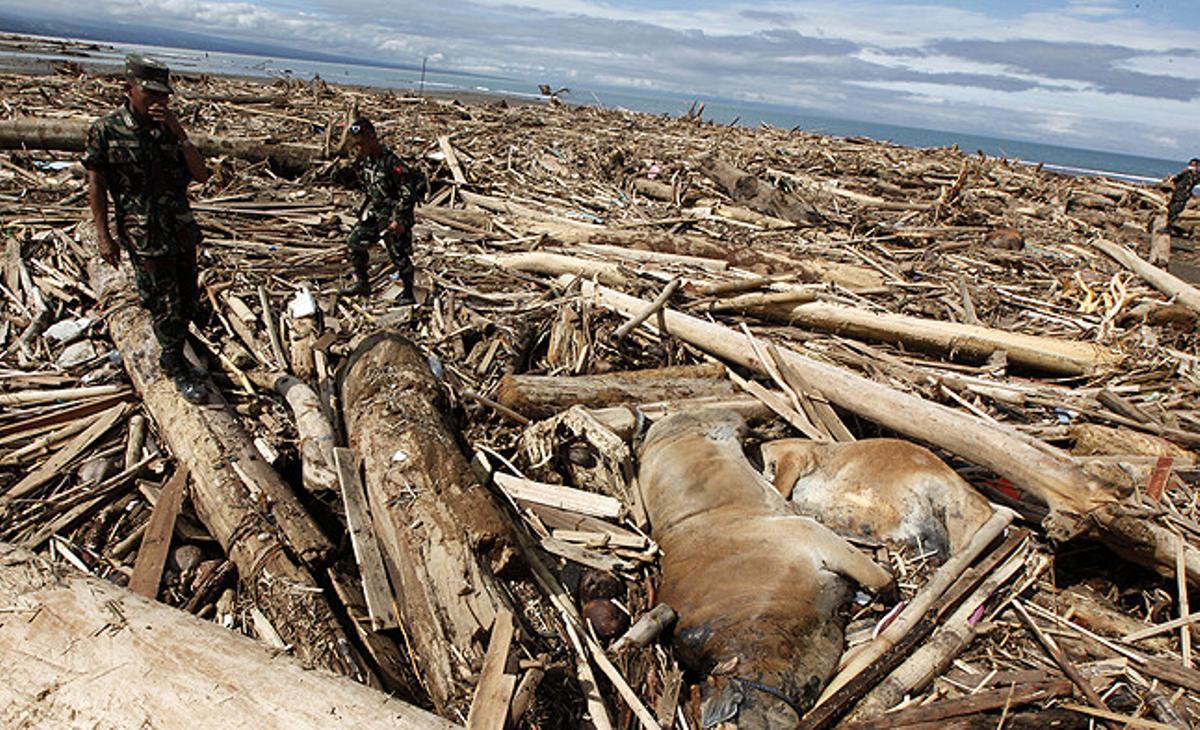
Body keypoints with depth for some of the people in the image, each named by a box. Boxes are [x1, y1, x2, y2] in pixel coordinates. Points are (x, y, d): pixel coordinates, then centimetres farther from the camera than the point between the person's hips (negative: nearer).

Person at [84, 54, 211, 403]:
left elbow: (201, 175, -3)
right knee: (165, 305, 0)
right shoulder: (105, 130, -6)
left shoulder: (168, 128, 5)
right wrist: (103, 236, -7)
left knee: (188, 300, 14)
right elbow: (96, 184, -4)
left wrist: (179, 133, -15)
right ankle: (176, 366, 17)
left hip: (182, 231, 5)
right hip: (145, 238, -5)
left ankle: (171, 352, 36)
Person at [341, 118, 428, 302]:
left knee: (399, 254, 0)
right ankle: (362, 282, 23)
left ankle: (409, 293, 16)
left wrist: (399, 219, -23)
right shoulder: (364, 161, 4)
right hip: (375, 212, 9)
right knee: (355, 241, 10)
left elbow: (408, 191, -23)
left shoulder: (390, 162, -23)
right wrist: (367, 208, 18)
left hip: (394, 214, -8)